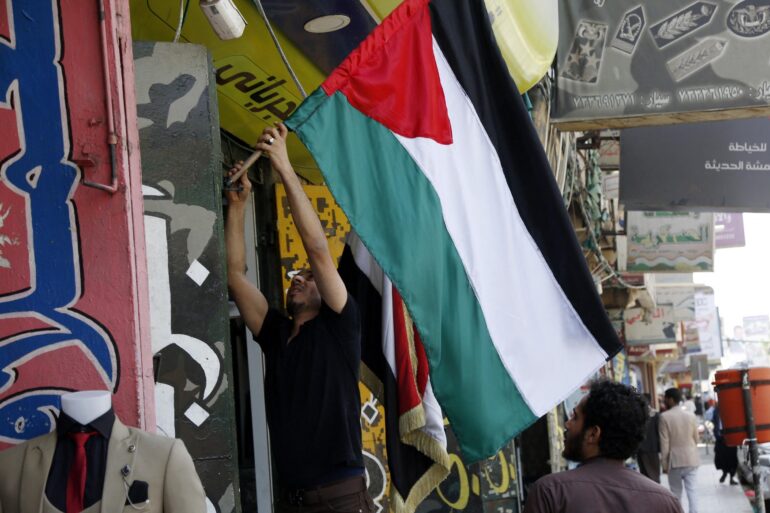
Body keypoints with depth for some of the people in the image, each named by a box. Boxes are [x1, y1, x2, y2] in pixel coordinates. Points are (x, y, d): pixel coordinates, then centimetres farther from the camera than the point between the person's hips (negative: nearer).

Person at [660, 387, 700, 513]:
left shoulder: (664, 416, -10)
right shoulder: (691, 415, 2)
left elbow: (664, 442, -9)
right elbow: (696, 438, 10)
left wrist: (664, 463, -3)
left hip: (675, 459, -3)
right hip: (691, 458, 3)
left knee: (676, 491, 9)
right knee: (691, 488, 2)